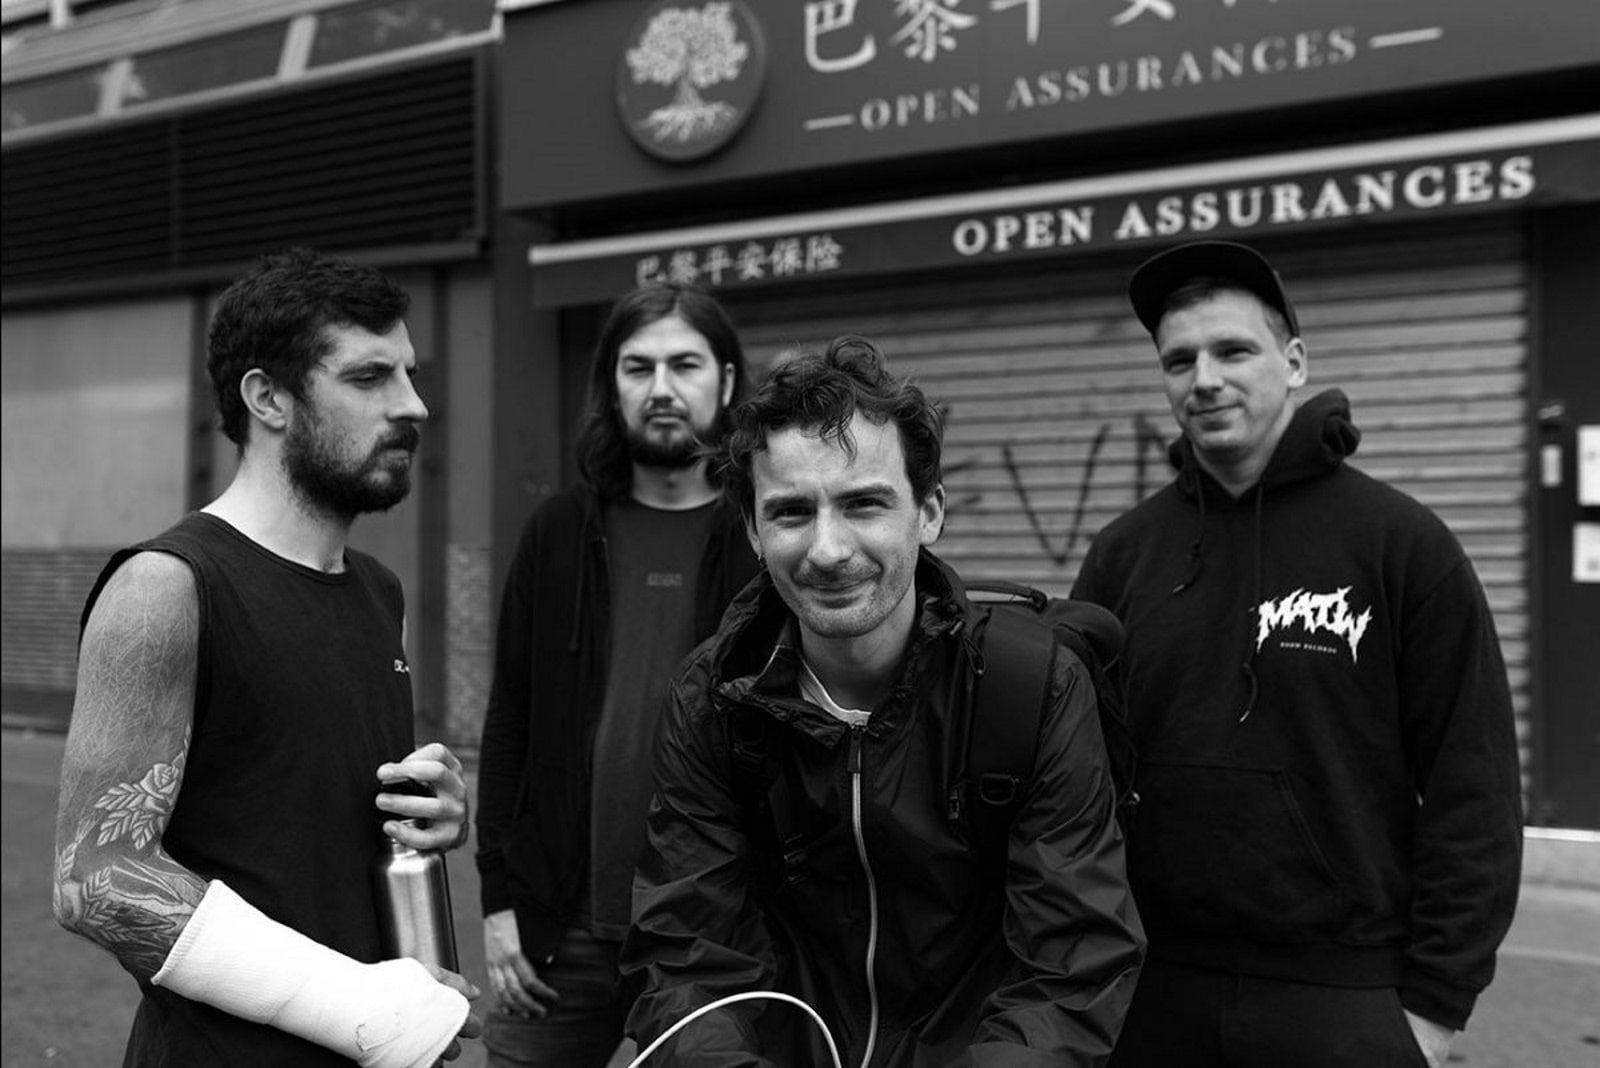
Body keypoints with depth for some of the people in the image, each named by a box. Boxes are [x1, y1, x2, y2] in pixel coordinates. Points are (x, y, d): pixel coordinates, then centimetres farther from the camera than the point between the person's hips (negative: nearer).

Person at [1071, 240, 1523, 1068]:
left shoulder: (1402, 543, -6)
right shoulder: (1122, 554, 3)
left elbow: (1471, 789, -6)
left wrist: (1435, 1002, -8)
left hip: (1344, 1001, -3)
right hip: (1153, 998, 3)